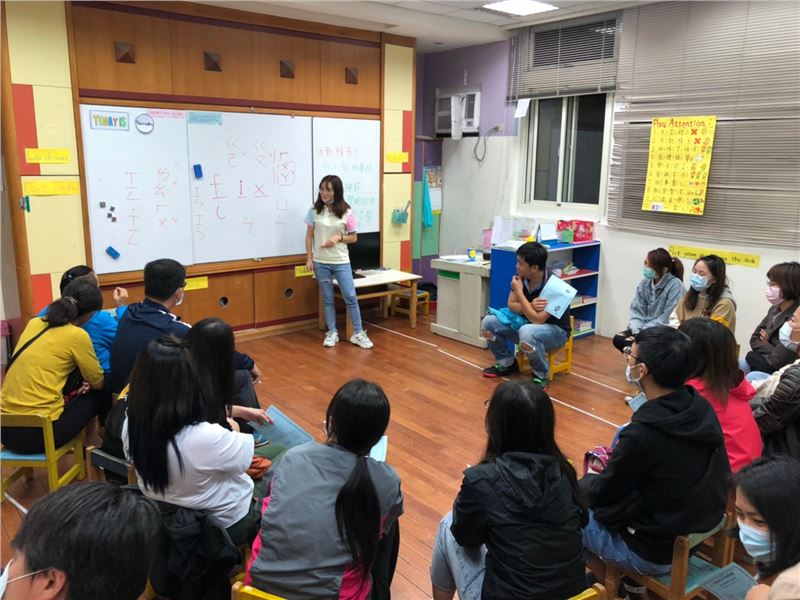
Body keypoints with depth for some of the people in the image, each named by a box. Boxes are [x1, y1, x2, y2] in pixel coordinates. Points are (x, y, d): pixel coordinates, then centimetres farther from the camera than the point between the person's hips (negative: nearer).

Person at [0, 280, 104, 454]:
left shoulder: (33, 323, 8)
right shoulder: (77, 335, -10)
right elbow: (98, 383, 2)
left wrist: (80, 380, 14)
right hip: (39, 432, -7)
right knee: (94, 398, 17)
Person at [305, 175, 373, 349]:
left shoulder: (346, 212, -5)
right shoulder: (314, 211, -1)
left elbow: (353, 237, 3)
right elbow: (309, 236, 4)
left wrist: (338, 238, -15)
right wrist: (309, 258, -1)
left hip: (341, 262, -1)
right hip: (320, 262, 1)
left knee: (351, 297, 0)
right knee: (327, 299, 9)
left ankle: (358, 333, 12)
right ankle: (332, 333, 21)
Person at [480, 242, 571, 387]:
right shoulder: (521, 277, -11)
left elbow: (537, 319, -31)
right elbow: (511, 305, -5)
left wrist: (519, 292, -27)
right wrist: (530, 306, -27)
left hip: (555, 330, -6)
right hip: (528, 322, 6)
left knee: (527, 333, -40)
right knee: (488, 322, -11)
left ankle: (542, 375, -13)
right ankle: (506, 363, 11)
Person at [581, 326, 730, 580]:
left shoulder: (642, 435, -32)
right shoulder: (701, 407, -10)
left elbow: (601, 494, -14)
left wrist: (590, 477, 7)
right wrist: (617, 460, 9)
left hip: (657, 552, -7)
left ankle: (609, 583, 26)